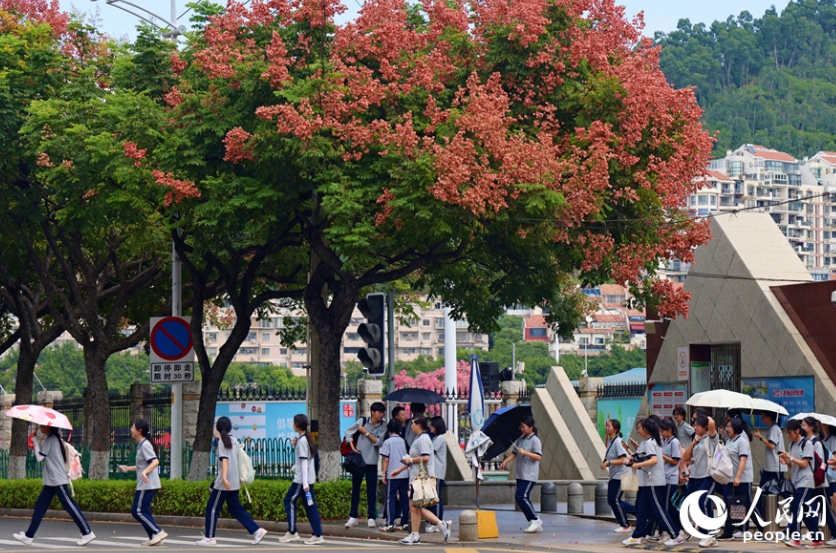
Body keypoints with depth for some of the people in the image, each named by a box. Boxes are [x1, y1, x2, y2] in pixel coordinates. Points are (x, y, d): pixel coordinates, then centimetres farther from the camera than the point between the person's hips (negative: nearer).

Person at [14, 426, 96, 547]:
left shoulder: (51, 440, -14)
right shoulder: (55, 439, 15)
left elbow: (40, 458, -14)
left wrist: (36, 442, -2)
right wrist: (37, 443, 10)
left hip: (58, 480, -10)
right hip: (51, 480, 10)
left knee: (69, 505, -7)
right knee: (40, 505, 8)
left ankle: (87, 533, -4)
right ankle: (29, 535, 9)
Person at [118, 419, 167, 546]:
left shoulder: (145, 445, -13)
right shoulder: (142, 445, 17)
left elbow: (155, 461, -25)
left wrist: (145, 472, -39)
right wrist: (128, 468, 32)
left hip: (147, 484, -10)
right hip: (146, 484, 10)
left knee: (138, 511, -8)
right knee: (143, 511, 11)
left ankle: (158, 532, -10)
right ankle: (154, 537, 10)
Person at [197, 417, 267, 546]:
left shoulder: (222, 441, -9)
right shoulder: (234, 440, 12)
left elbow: (225, 459, -21)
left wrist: (224, 477, -31)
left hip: (224, 483, -8)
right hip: (234, 481, 8)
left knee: (212, 509, 1)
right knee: (235, 509, 11)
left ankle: (209, 538, 4)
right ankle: (257, 531, 3)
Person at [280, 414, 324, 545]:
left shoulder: (302, 440, -14)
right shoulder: (307, 438, 13)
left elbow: (304, 462, -18)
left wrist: (305, 483, -20)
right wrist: (296, 445, 10)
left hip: (302, 479, -9)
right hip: (309, 478, 9)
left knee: (289, 501, 0)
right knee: (310, 505, 6)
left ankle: (292, 532, 3)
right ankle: (317, 535, 3)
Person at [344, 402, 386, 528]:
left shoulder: (383, 427, -1)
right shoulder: (363, 421, -1)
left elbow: (379, 442, -12)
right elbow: (348, 432, 6)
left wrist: (366, 432, -12)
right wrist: (352, 447, -3)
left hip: (372, 462, 0)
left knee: (372, 491, 0)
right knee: (355, 488, 5)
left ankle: (371, 517, 5)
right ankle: (353, 516, 12)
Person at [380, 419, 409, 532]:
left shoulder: (387, 442, -6)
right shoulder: (403, 441, 6)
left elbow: (386, 459, -7)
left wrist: (384, 474, -1)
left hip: (393, 475, -4)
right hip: (405, 474, 4)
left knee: (390, 498, -2)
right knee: (403, 498, 9)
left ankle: (390, 524, -7)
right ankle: (404, 523, 10)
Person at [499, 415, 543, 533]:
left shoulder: (535, 440, -9)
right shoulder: (520, 439, 14)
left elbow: (538, 457, -17)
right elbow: (514, 453, 13)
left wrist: (525, 452, -25)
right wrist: (505, 461, -2)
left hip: (530, 475, -8)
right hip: (520, 474, 8)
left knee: (520, 497, -16)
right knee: (523, 498, 6)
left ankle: (535, 520, -6)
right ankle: (534, 524, 12)